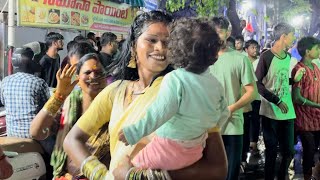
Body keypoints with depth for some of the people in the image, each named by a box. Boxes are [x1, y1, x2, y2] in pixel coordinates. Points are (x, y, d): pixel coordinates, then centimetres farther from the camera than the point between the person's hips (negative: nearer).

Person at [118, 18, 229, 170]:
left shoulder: (174, 80, -19)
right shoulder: (214, 83, 2)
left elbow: (158, 114, -27)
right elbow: (223, 115, 13)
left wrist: (132, 132, -27)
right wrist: (205, 126, 30)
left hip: (169, 151, -7)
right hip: (195, 151, 7)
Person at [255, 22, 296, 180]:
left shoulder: (288, 57, 9)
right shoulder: (266, 56, -10)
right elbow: (257, 83, -11)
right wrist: (277, 101, -14)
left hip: (287, 112, 6)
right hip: (270, 112, -6)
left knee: (288, 151, 9)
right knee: (271, 152, 3)